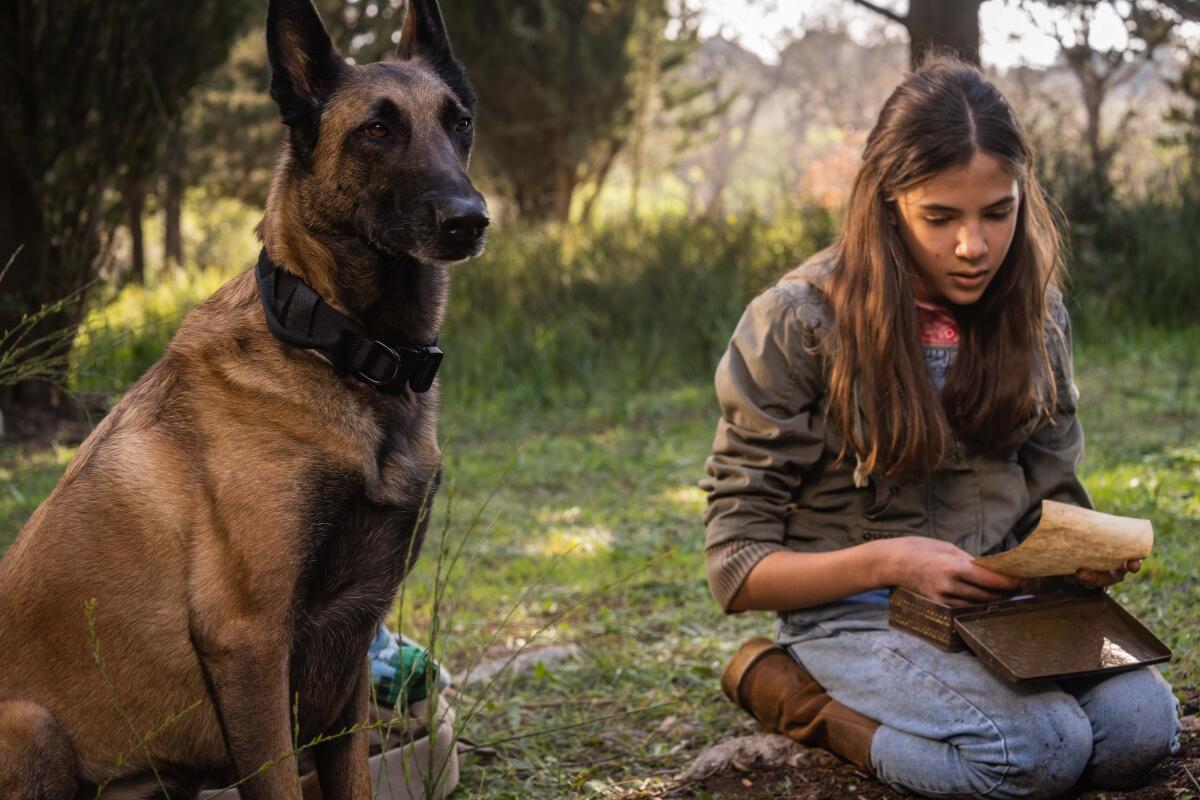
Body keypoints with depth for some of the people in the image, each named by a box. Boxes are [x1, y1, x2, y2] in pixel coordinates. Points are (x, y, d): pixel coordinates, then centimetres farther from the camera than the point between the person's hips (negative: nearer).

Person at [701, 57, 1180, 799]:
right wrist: (889, 561, -25)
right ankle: (791, 690, -6)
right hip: (852, 614, -5)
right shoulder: (797, 325, -11)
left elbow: (1052, 491, 14)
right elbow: (737, 564, -9)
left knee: (1144, 723, -23)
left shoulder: (1034, 312, 4)